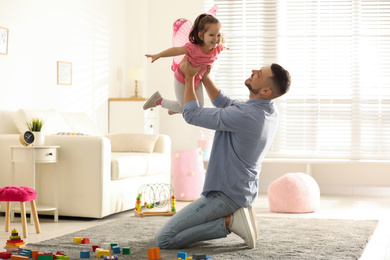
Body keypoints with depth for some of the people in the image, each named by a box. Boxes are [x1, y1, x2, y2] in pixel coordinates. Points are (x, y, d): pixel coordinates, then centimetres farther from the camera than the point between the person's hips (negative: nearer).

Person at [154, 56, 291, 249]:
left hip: (225, 195, -10)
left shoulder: (245, 115, -29)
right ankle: (236, 216, 9)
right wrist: (204, 75, 8)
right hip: (243, 193, 10)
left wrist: (189, 77, -3)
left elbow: (192, 114, -16)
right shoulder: (268, 111, 0)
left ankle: (230, 221, -9)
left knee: (163, 239, -10)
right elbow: (223, 103, 17)